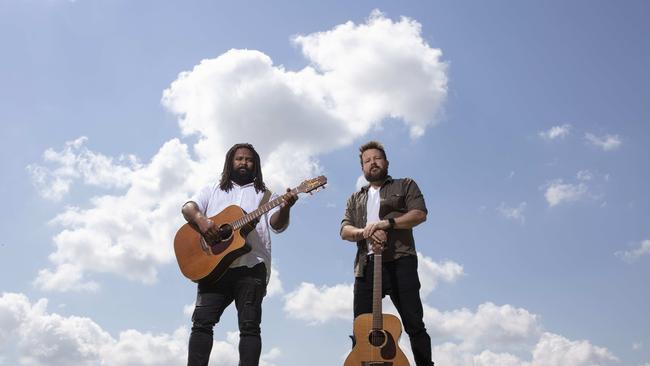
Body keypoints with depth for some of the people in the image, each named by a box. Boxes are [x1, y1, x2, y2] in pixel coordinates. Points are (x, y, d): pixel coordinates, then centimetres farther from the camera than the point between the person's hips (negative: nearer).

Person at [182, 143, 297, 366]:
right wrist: (201, 220, -14)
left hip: (251, 265, -1)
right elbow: (188, 207, 9)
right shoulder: (213, 190, 24)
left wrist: (285, 207, -19)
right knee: (202, 320, -8)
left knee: (249, 326, -6)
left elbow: (277, 225, 4)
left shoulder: (264, 194, 20)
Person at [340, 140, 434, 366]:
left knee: (414, 324, -9)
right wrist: (365, 232, -10)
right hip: (366, 265, 4)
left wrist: (386, 223, -15)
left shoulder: (405, 185, 16)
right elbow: (344, 231, 13)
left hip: (400, 262, -3)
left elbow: (420, 214, -1)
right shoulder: (355, 199, 26)